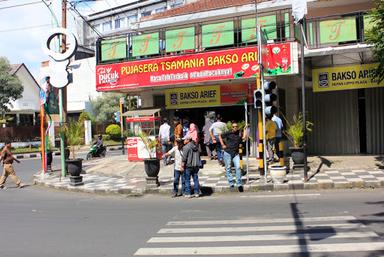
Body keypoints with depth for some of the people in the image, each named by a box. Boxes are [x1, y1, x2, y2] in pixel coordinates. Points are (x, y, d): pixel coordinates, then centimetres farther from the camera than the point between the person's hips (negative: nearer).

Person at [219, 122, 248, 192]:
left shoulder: (239, 134, 3)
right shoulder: (228, 133, -1)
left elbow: (244, 138, -15)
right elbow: (220, 136, 9)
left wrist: (245, 129, -7)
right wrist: (223, 145, 3)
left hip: (236, 153, 1)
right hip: (228, 153, -1)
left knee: (238, 167, -10)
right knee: (228, 168, 3)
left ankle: (239, 184, -3)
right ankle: (231, 184, 13)